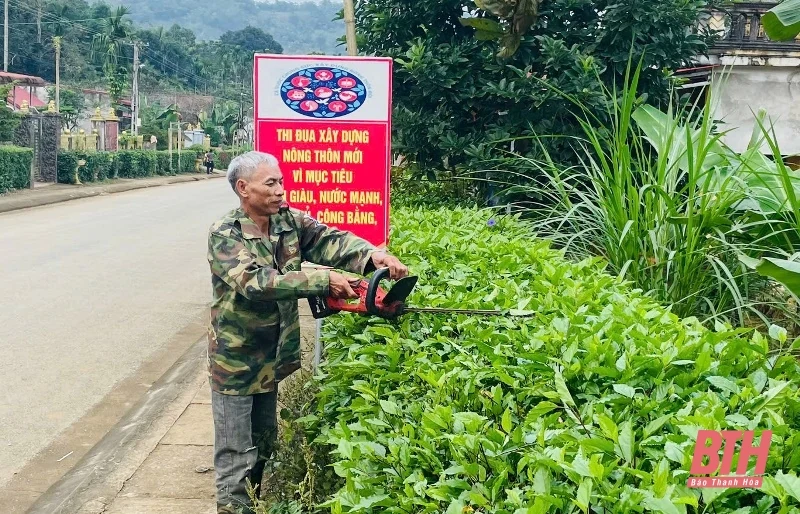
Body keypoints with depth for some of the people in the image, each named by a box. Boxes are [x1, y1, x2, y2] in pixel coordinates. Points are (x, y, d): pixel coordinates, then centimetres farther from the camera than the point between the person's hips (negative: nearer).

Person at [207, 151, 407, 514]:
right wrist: (323, 279, -36)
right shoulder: (224, 235, -18)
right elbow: (255, 282, -32)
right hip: (236, 362, -6)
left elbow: (330, 239, -14)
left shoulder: (291, 222, -1)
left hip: (272, 359, 7)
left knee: (264, 445, 22)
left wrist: (372, 255, -34)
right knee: (237, 456, 2)